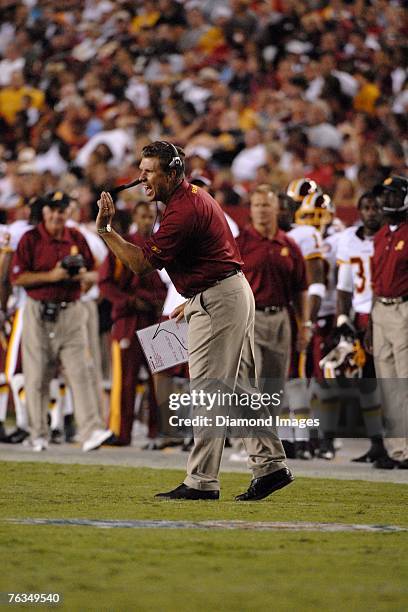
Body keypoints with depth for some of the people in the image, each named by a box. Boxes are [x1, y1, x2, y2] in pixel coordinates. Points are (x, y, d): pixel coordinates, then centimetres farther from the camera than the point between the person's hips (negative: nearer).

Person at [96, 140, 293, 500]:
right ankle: (271, 466, 15)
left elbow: (142, 264, -22)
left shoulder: (184, 210, -20)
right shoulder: (193, 195, 14)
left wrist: (106, 230, -18)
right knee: (238, 387, 13)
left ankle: (202, 482, -9)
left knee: (207, 390, -9)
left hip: (219, 301, -11)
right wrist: (192, 301, 21)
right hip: (232, 293, 11)